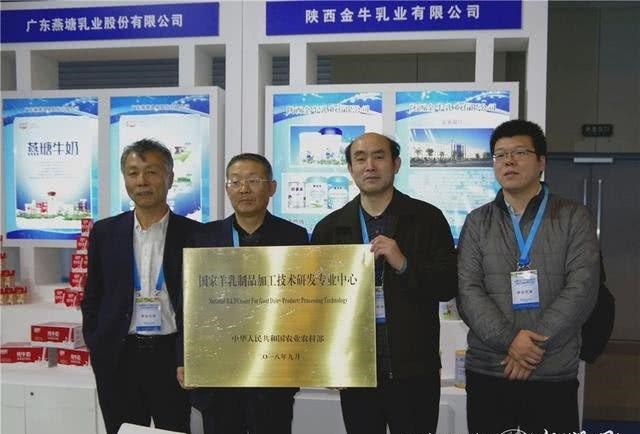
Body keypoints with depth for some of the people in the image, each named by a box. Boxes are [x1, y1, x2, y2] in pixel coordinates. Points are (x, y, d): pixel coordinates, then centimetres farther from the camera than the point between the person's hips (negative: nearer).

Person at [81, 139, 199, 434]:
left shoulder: (194, 234, -3)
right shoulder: (105, 232, 4)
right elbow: (92, 297, 11)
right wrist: (95, 345, 4)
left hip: (172, 356, -1)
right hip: (117, 359, 2)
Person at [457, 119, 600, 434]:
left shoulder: (574, 218, 3)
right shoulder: (477, 222, 6)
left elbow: (582, 288, -7)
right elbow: (468, 292, -3)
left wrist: (536, 343, -14)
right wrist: (509, 340, -16)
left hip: (555, 376, -1)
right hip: (487, 373, 1)